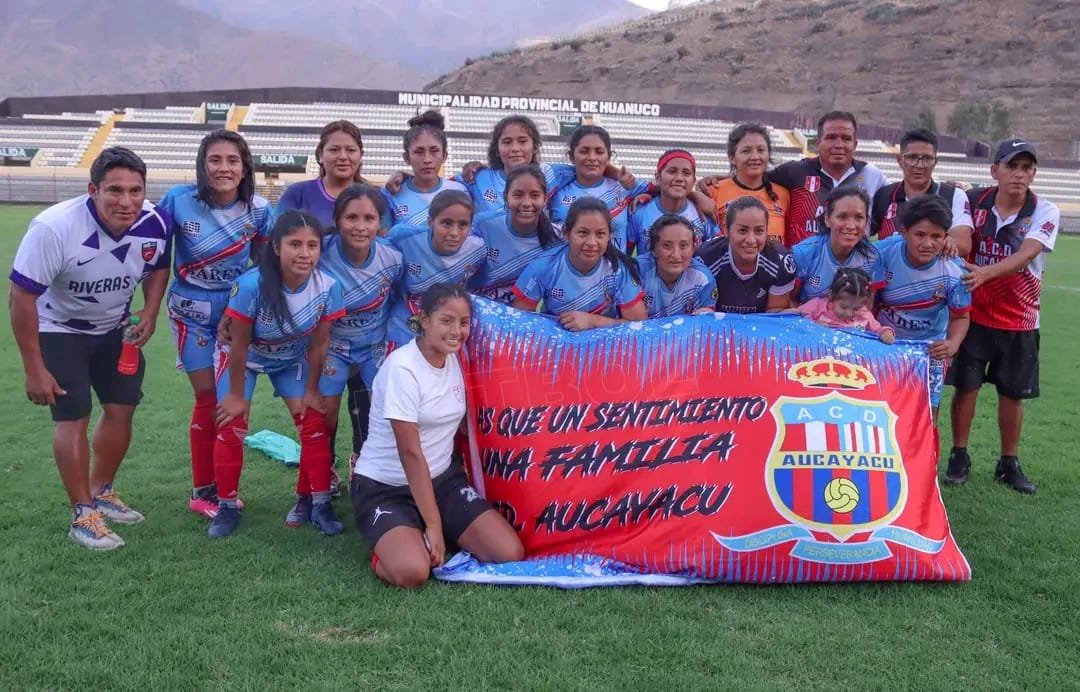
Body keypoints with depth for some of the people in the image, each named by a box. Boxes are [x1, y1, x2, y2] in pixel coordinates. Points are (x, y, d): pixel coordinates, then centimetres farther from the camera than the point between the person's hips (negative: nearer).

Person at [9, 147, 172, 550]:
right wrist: (34, 370, -22)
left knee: (122, 409, 9)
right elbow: (21, 297, -26)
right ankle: (83, 515, 6)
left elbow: (158, 267, 4)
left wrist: (150, 312, -13)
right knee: (73, 418, -8)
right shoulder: (54, 227, -34)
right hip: (59, 330, -5)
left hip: (115, 328, 5)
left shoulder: (156, 224, -21)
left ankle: (101, 494, 30)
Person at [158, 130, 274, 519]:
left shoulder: (258, 210, -11)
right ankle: (202, 492, 14)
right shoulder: (178, 201, -17)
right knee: (208, 397, -2)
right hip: (191, 312, -2)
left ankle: (223, 487, 23)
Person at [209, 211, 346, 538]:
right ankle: (227, 506, 11)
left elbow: (319, 345, -14)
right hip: (244, 357, -2)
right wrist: (236, 394, -14)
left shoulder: (328, 287, -29)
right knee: (231, 428, -7)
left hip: (293, 359, 3)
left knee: (314, 424, -4)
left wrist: (311, 391, -5)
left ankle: (317, 501, 12)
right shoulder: (251, 284, -38)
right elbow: (239, 344, -24)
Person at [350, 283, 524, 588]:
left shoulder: (456, 359, 1)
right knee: (412, 571, -32)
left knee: (510, 553, -11)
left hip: (442, 479, 6)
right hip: (384, 488, -6)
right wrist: (433, 524, -21)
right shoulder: (402, 368, -20)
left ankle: (424, 541, 12)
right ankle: (390, 547, 4)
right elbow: (410, 453, -22)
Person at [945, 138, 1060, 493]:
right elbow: (961, 242, -20)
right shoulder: (973, 201, -5)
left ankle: (1009, 463, 24)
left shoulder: (1044, 212, -9)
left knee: (1013, 393, 9)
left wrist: (985, 272, -45)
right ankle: (959, 457, 18)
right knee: (966, 385, 2)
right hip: (973, 313, 0)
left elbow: (1026, 254, -26)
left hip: (1019, 320, 0)